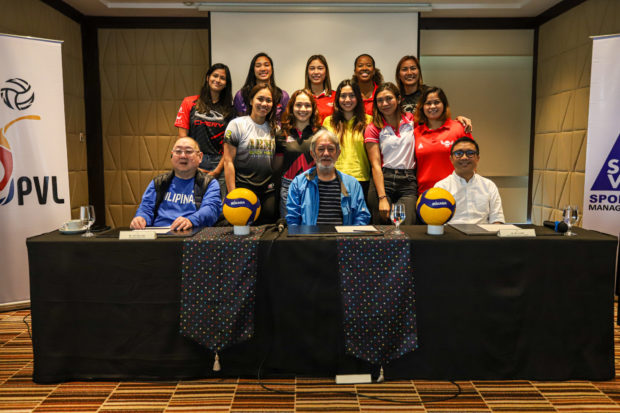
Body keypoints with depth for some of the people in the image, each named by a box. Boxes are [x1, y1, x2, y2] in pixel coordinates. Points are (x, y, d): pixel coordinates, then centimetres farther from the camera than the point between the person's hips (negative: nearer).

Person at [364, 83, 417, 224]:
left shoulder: (411, 120, 11)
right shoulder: (373, 129, 4)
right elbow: (376, 165, -3)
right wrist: (382, 198, -14)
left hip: (408, 182, 2)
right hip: (382, 180, -1)